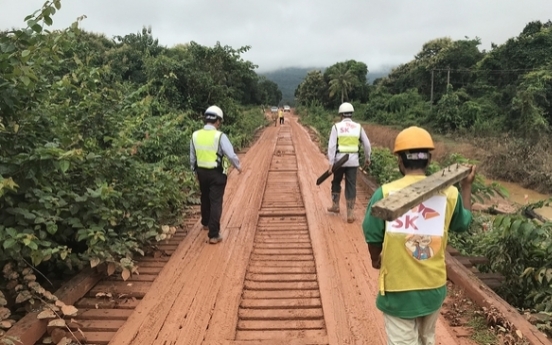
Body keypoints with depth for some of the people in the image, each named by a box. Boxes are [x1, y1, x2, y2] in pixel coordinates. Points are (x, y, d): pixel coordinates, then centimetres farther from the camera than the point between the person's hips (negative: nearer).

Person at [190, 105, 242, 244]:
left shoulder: (195, 135, -2)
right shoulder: (220, 136, -18)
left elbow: (192, 157, 8)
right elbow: (231, 155, -17)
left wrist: (195, 171, 21)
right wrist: (238, 166, 2)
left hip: (202, 172, 5)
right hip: (217, 173, -5)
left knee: (205, 198, 25)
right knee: (216, 202, 0)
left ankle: (205, 223, 46)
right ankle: (214, 235, -1)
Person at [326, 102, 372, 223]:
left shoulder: (336, 127, -4)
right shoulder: (358, 127, 4)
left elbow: (331, 145, -11)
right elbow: (367, 144, 8)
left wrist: (331, 162, -12)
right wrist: (367, 158, 22)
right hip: (353, 161, 1)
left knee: (336, 182, 22)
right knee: (351, 186, 4)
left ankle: (335, 206, 31)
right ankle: (350, 214, 3)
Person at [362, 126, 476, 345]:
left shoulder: (386, 193, -17)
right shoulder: (448, 193, -8)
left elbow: (373, 235, -8)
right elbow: (464, 223, 11)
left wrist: (376, 259, 13)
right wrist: (466, 187, 22)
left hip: (398, 289, -3)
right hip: (434, 287, 3)